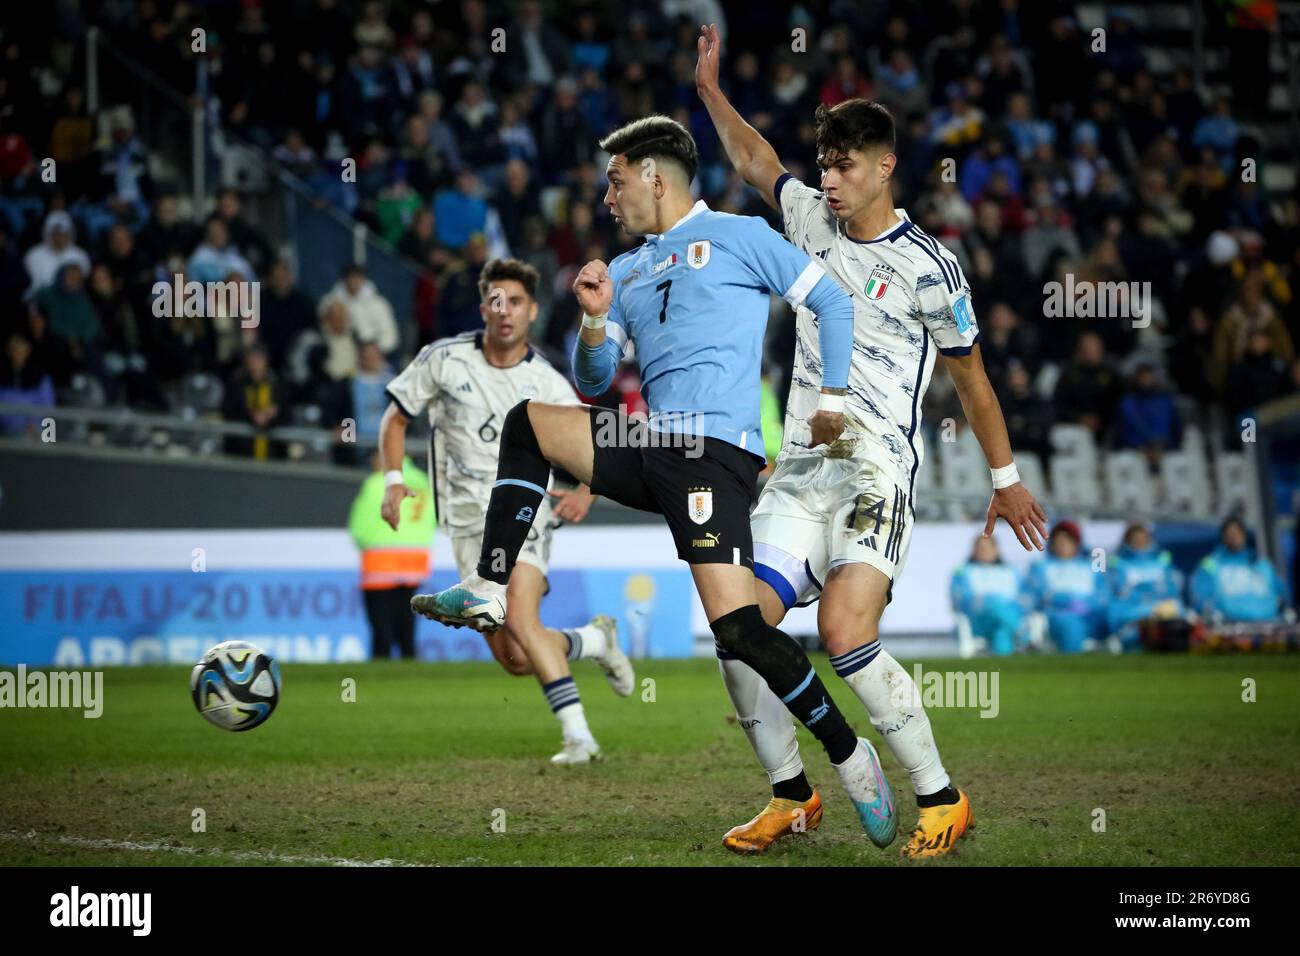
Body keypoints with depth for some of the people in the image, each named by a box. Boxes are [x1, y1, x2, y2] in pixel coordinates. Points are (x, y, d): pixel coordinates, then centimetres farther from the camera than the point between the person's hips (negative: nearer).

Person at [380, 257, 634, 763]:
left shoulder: (547, 383, -2)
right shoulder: (443, 359, -2)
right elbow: (395, 418, 9)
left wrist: (585, 492, -12)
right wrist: (394, 480, -5)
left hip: (525, 512, -2)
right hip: (468, 520, 2)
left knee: (519, 618, -28)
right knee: (515, 660, -5)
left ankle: (578, 735, -24)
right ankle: (595, 640, 26)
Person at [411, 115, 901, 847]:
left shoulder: (737, 236, 3)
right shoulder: (627, 270, 21)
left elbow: (831, 300, 3)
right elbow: (594, 383, 19)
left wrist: (833, 398, -4)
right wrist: (595, 318, 1)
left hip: (715, 451, -7)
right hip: (650, 448, 7)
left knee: (736, 626, -19)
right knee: (527, 424, 5)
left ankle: (850, 756, -7)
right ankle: (490, 593, 1)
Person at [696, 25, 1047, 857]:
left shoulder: (926, 268, -4)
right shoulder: (812, 219, 10)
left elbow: (971, 377, 6)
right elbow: (755, 161, 31)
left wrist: (1006, 479, 12)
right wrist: (710, 89, 28)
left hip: (878, 474, -6)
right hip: (801, 470, 6)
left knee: (845, 635, -23)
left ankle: (942, 800, -11)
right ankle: (791, 796, 8)